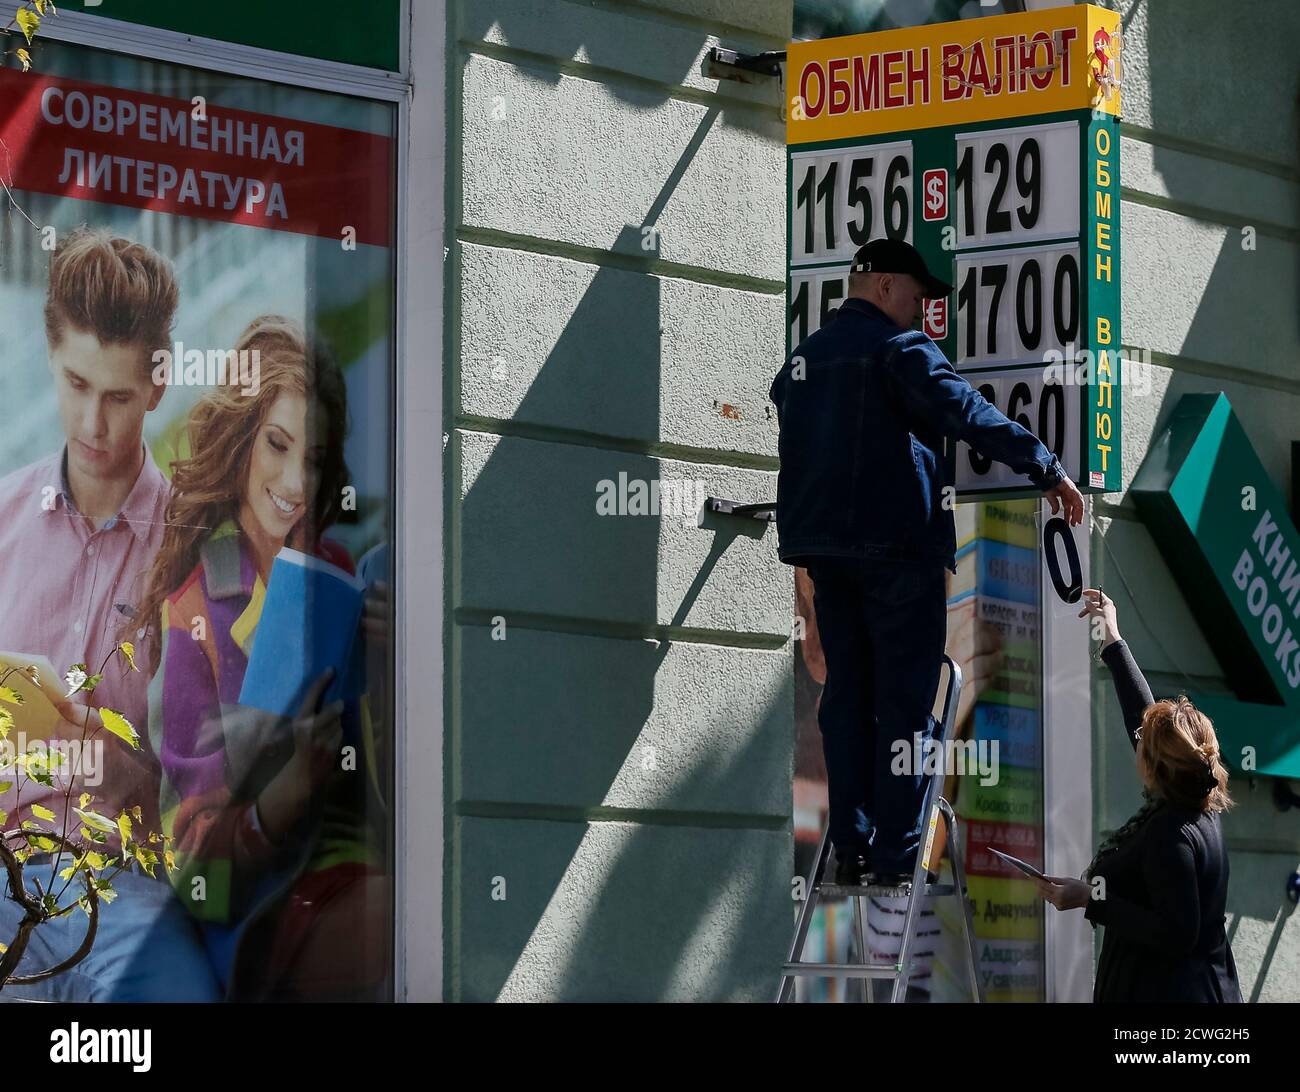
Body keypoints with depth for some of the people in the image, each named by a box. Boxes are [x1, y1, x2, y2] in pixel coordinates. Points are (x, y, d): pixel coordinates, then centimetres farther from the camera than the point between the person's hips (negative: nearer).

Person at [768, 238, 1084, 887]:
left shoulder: (801, 358, 15)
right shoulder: (898, 348, -9)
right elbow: (969, 414, -20)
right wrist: (1047, 470, -17)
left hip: (823, 547, 7)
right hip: (896, 546, -7)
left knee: (847, 696, 10)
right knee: (905, 700, -4)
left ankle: (850, 851, 8)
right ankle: (895, 858, -7)